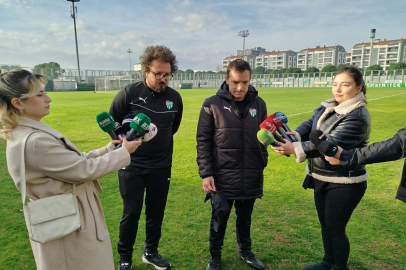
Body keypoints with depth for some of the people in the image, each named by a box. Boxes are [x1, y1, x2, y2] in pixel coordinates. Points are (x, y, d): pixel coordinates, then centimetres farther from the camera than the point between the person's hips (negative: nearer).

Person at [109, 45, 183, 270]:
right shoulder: (129, 93, -12)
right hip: (131, 165, -3)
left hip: (161, 166, 3)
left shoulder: (175, 98, -3)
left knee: (156, 212, 13)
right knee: (131, 213, 4)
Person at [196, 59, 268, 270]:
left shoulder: (259, 104, 3)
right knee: (219, 219, 12)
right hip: (222, 177, -3)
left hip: (251, 177, 3)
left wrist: (262, 164, 10)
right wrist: (205, 173, -10)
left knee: (245, 218, 21)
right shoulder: (212, 104, -7)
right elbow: (203, 141, -6)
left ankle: (245, 252, 44)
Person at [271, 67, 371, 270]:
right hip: (322, 178, 8)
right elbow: (310, 123, -6)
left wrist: (295, 150, -38)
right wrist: (294, 136, -28)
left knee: (335, 227, 7)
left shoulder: (357, 117, -21)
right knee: (325, 223, 21)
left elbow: (331, 144, -30)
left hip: (344, 183, -8)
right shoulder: (327, 107, 4)